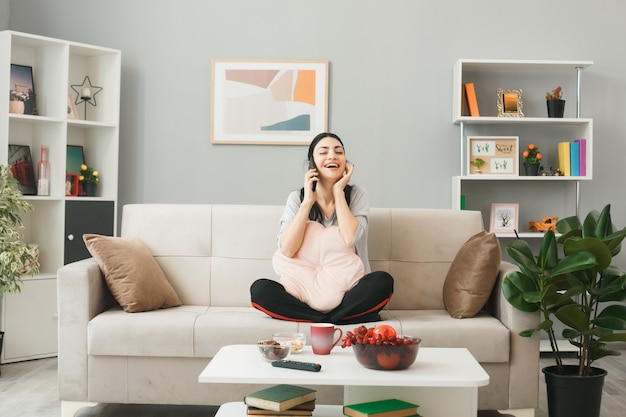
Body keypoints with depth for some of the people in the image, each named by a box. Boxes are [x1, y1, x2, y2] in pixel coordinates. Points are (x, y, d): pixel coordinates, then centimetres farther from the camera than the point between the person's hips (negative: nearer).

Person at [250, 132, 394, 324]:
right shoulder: (297, 198, 3)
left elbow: (351, 239, -19)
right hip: (305, 291, 1)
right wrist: (308, 202, -12)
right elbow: (287, 250, -12)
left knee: (383, 281, -31)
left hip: (347, 292, -1)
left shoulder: (356, 195, 1)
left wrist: (338, 191, -11)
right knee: (259, 289, -26)